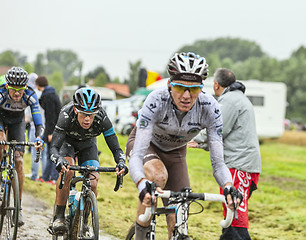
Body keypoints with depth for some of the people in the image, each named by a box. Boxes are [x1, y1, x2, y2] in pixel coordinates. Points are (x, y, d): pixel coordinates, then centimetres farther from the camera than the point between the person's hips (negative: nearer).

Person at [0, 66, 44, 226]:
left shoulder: (30, 96, -32)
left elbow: (39, 123, -32)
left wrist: (38, 138, -51)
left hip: (17, 122, 0)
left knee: (18, 162, -10)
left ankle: (18, 207, -5)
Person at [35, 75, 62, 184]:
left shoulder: (48, 96, -15)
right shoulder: (52, 93, 15)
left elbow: (51, 115, -19)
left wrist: (50, 132, -20)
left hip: (54, 127, -10)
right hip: (55, 126, 10)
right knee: (50, 153, 12)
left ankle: (55, 178, -5)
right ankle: (45, 177, 16)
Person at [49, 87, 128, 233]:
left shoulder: (102, 119, -34)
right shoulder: (67, 115, -38)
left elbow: (116, 148, -31)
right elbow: (54, 147, -42)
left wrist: (121, 162, -52)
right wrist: (59, 160, -64)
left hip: (87, 144, 2)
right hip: (67, 141, -2)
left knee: (92, 184, -16)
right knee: (67, 172, -30)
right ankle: (59, 217, -18)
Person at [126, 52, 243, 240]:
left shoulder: (210, 108, -30)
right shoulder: (157, 100, -37)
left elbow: (218, 162, -27)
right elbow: (137, 156, -43)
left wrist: (229, 187, -49)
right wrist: (143, 185, -63)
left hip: (175, 153, 3)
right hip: (146, 144, -3)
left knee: (177, 224, -7)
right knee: (159, 175, -37)